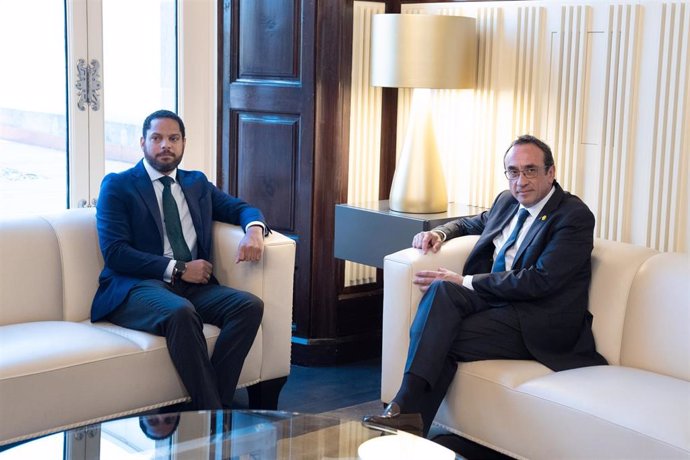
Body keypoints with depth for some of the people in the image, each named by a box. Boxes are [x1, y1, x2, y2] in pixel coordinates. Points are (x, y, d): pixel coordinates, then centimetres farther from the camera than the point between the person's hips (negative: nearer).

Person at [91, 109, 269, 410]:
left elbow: (240, 208, 22)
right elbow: (114, 252, -5)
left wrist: (254, 230, -5)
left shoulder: (197, 183, 23)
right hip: (137, 287, -5)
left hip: (193, 285, 5)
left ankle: (215, 404, -25)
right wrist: (177, 269, -12)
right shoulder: (117, 186, 6)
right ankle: (213, 412, -31)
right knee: (181, 312, -38)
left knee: (250, 305, -24)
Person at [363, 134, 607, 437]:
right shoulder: (507, 201, 15)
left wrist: (465, 282, -19)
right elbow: (474, 223, 38)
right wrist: (440, 232, 13)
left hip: (538, 325, -7)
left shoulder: (574, 216, -9)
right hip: (496, 301, 7)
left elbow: (540, 281, -19)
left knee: (442, 340, -27)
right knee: (441, 289, -25)